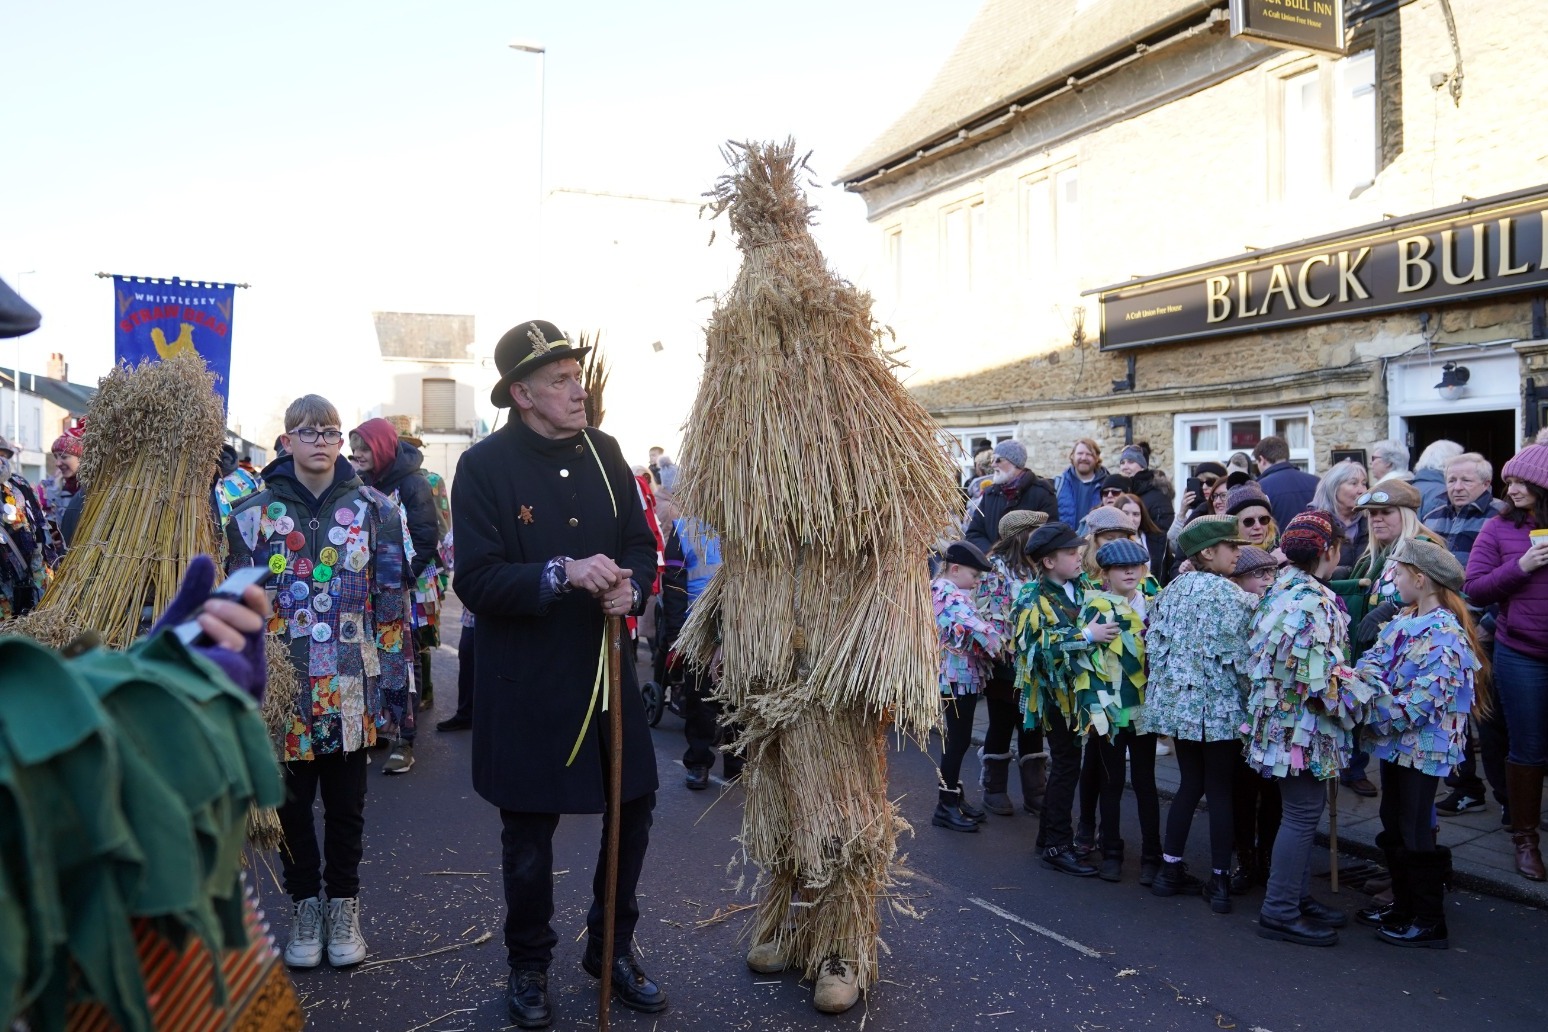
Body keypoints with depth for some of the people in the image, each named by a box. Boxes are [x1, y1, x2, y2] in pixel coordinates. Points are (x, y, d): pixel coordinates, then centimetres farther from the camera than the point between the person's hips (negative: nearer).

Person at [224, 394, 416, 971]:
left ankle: (343, 907, 27)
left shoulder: (373, 509, 1)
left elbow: (391, 600, 2)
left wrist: (395, 680, 0)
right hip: (282, 689, 0)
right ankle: (305, 907, 28)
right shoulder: (253, 514, 1)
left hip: (351, 690, 0)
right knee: (292, 802, 11)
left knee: (346, 804, 11)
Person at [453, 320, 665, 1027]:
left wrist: (631, 586, -11)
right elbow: (475, 580, -16)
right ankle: (528, 967, 33)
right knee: (528, 832, 11)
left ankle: (613, 948, 34)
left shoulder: (603, 452, 4)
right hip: (526, 684, -4)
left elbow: (641, 543, 10)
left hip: (607, 672, 4)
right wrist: (562, 574, -28)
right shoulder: (484, 466, -11)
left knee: (634, 810, 12)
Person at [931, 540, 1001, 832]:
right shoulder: (950, 595, -18)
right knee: (958, 740, -4)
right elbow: (977, 627, -27)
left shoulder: (946, 591, 15)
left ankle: (954, 797, 25)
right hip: (957, 677, -10)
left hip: (962, 676, 10)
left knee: (957, 739, 16)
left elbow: (970, 627, 17)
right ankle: (946, 806, 3)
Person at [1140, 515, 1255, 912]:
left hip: (1178, 701, 6)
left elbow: (1154, 643, 5)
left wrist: (1166, 688, 13)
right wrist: (1248, 699, -1)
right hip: (1218, 705, -5)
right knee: (1220, 790, 4)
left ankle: (1170, 870, 19)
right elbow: (1240, 656, -14)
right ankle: (1219, 881, 10)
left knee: (1189, 784, 16)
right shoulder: (1232, 595, -11)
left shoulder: (1172, 590, 6)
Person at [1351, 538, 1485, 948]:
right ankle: (1404, 905, 34)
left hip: (1422, 747, -9)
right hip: (1397, 743, 9)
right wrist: (1367, 680, -19)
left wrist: (1371, 718, -19)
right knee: (1394, 828, 19)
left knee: (1416, 835, 3)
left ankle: (1429, 922, 18)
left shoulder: (1443, 635, -22)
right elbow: (1372, 661, 3)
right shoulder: (1404, 621, 5)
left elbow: (1420, 704, -26)